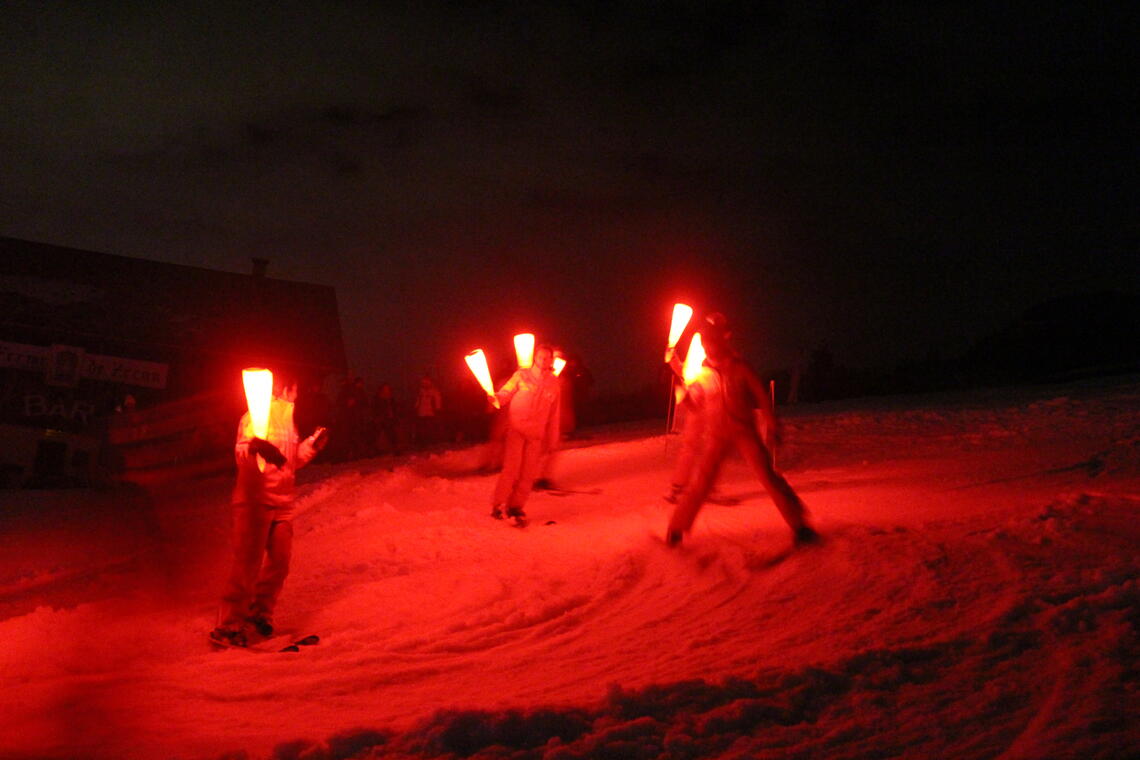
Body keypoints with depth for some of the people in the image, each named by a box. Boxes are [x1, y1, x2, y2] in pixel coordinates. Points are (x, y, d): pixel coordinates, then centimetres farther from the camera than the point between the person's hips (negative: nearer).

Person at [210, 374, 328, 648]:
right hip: (254, 500, -8)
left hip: (282, 502, 8)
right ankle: (229, 626, -1)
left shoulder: (287, 419, 18)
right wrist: (254, 446, -42)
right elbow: (241, 452, -21)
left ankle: (259, 613, 24)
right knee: (247, 563, -7)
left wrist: (313, 444, 11)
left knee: (279, 561, 8)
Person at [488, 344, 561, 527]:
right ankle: (497, 505, 2)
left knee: (528, 474, 2)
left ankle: (516, 507, 15)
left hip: (536, 434, 3)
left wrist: (551, 441, 14)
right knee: (511, 469, -10)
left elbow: (554, 415, 14)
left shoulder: (554, 383, 11)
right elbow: (506, 393, -2)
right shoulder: (521, 375, 2)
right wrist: (496, 398, -25)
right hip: (516, 429, -3)